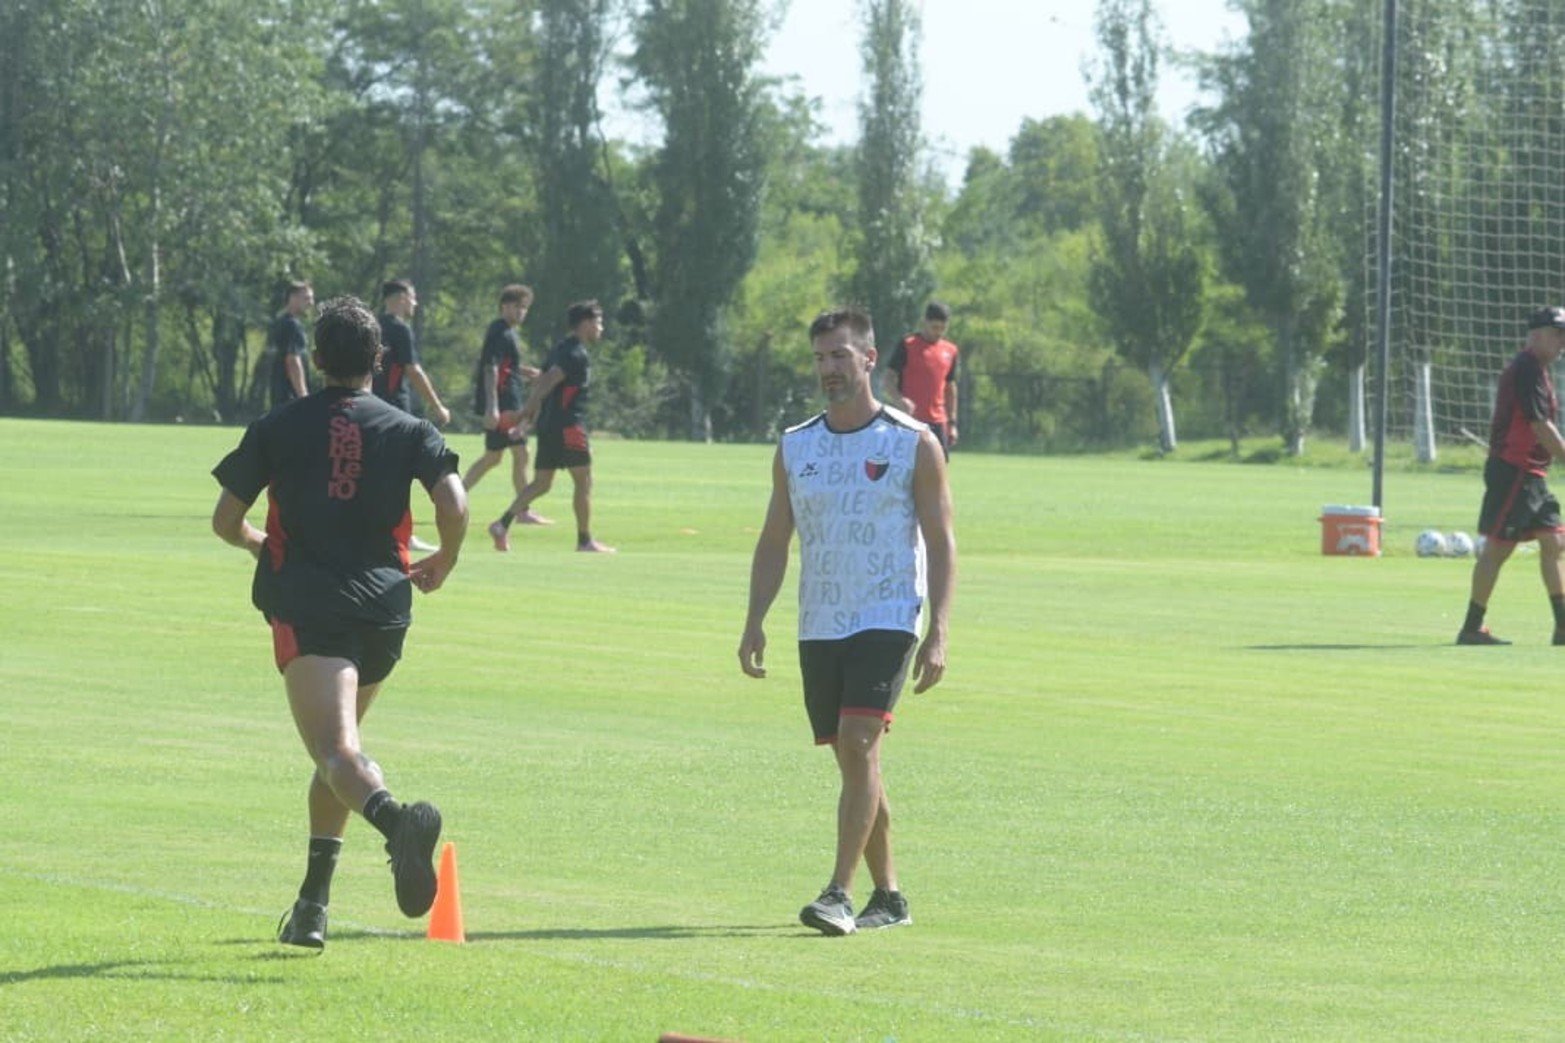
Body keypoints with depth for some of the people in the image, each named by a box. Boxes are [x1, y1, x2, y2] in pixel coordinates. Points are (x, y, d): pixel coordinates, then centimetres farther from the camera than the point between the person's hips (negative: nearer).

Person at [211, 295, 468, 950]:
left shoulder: (277, 429, 7)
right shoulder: (410, 431, 8)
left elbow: (225, 521, 8)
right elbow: (454, 507, -6)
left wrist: (260, 545, 31)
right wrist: (440, 566, 14)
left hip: (305, 607, -3)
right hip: (384, 607, 3)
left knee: (336, 749, -19)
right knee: (337, 750, 21)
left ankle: (393, 817, -52)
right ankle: (312, 906, 20)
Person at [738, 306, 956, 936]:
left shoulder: (913, 444, -2)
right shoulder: (795, 448, 9)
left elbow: (941, 541, -2)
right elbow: (774, 542, 13)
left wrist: (938, 633, -10)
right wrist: (754, 623, 3)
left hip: (887, 622, -5)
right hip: (818, 626, 5)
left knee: (859, 744, -18)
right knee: (852, 761, 8)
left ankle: (841, 894, -21)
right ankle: (887, 895, 19)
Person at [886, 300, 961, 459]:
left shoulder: (951, 352, 12)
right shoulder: (907, 346, -3)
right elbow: (890, 379, -4)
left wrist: (952, 422, 16)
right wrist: (899, 399, -24)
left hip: (938, 422, 5)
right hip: (910, 419, -5)